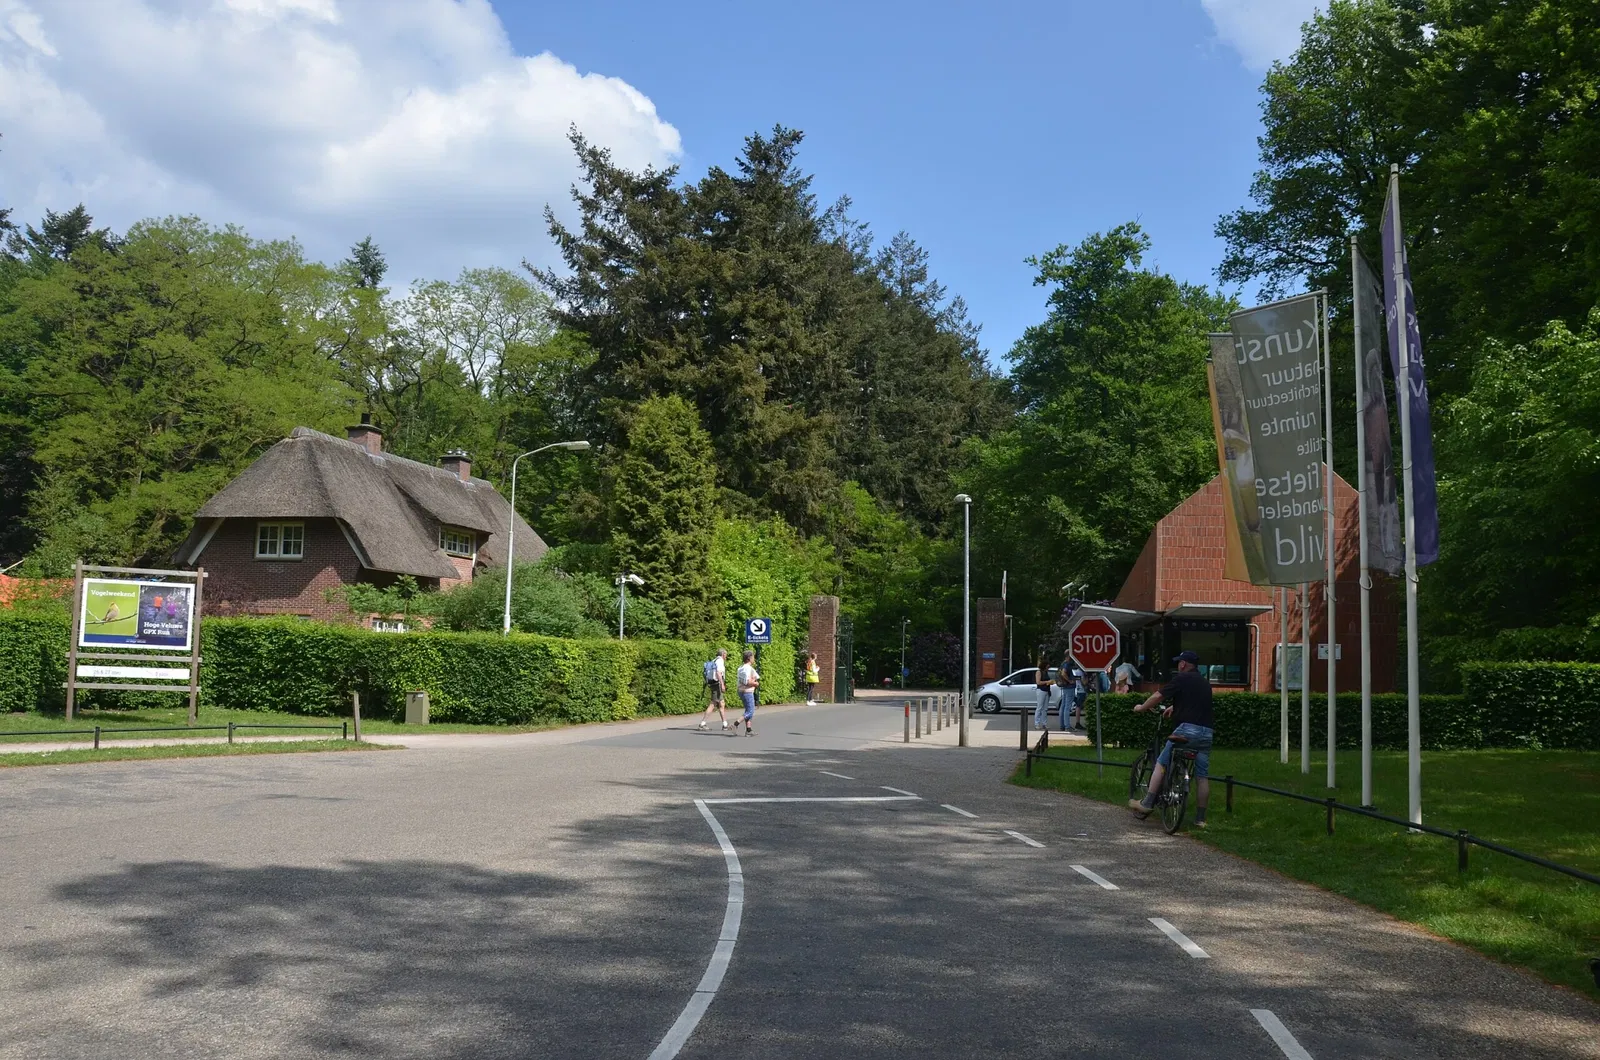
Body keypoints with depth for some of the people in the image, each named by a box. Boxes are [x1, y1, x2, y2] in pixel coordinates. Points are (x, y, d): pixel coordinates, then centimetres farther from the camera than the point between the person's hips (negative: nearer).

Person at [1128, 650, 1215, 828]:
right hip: (1206, 732, 6)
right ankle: (1200, 818, 10)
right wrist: (1175, 708, 46)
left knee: (1161, 764, 4)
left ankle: (1147, 803, 1)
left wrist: (1142, 708, 13)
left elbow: (1158, 696, -3)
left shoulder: (1181, 679, -1)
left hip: (1186, 730, -6)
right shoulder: (1205, 683, 20)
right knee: (1202, 776, 7)